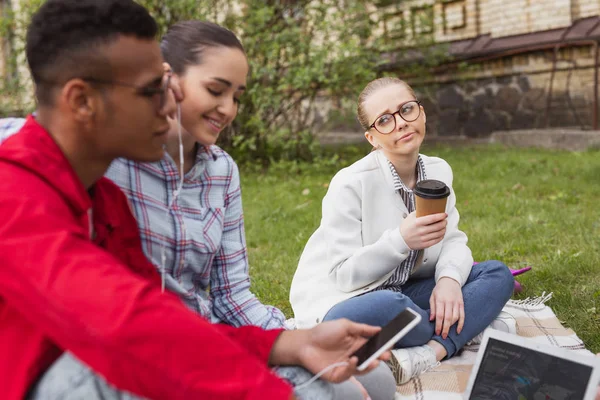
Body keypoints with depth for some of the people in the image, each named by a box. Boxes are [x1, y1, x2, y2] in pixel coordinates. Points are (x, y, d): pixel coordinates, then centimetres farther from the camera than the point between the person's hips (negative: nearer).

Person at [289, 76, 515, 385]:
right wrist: (400, 240, -32)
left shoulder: (438, 171, 0)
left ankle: (419, 357, -25)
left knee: (498, 274, -7)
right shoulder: (350, 184, -20)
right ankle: (460, 333, -8)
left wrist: (449, 278, -23)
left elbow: (453, 240, -1)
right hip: (341, 302, -7)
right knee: (386, 306, -40)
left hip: (402, 291, 7)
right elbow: (343, 275, -19)